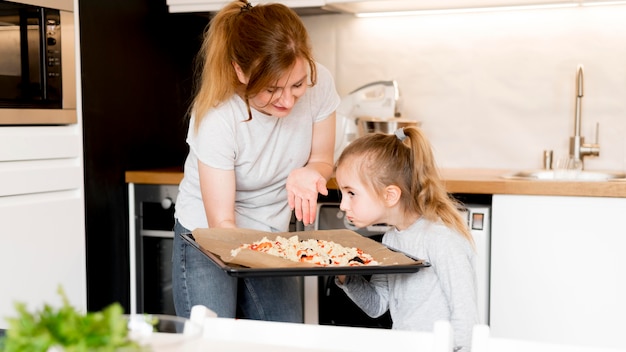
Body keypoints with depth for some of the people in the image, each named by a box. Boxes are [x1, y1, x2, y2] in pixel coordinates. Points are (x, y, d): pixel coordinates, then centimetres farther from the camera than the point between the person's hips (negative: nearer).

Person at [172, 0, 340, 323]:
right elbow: (221, 222, -25)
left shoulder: (318, 83, -18)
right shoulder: (217, 118, -29)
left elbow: (322, 160, -2)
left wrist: (306, 173, -25)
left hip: (272, 236, 4)